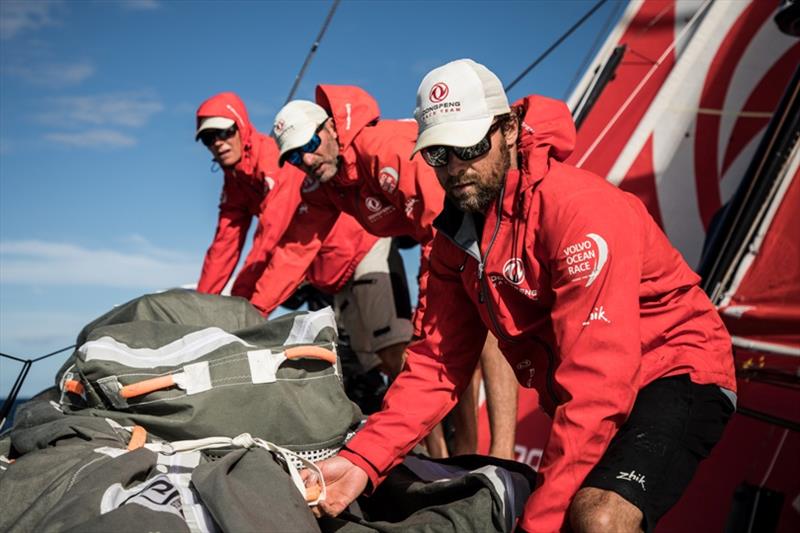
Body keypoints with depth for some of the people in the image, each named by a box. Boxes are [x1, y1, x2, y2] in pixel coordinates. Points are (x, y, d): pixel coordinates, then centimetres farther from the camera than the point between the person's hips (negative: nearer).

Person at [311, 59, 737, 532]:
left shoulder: (579, 209, -25)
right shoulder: (456, 234, -1)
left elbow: (598, 379, -29)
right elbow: (438, 363, -2)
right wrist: (362, 461, -17)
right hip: (580, 399, 8)